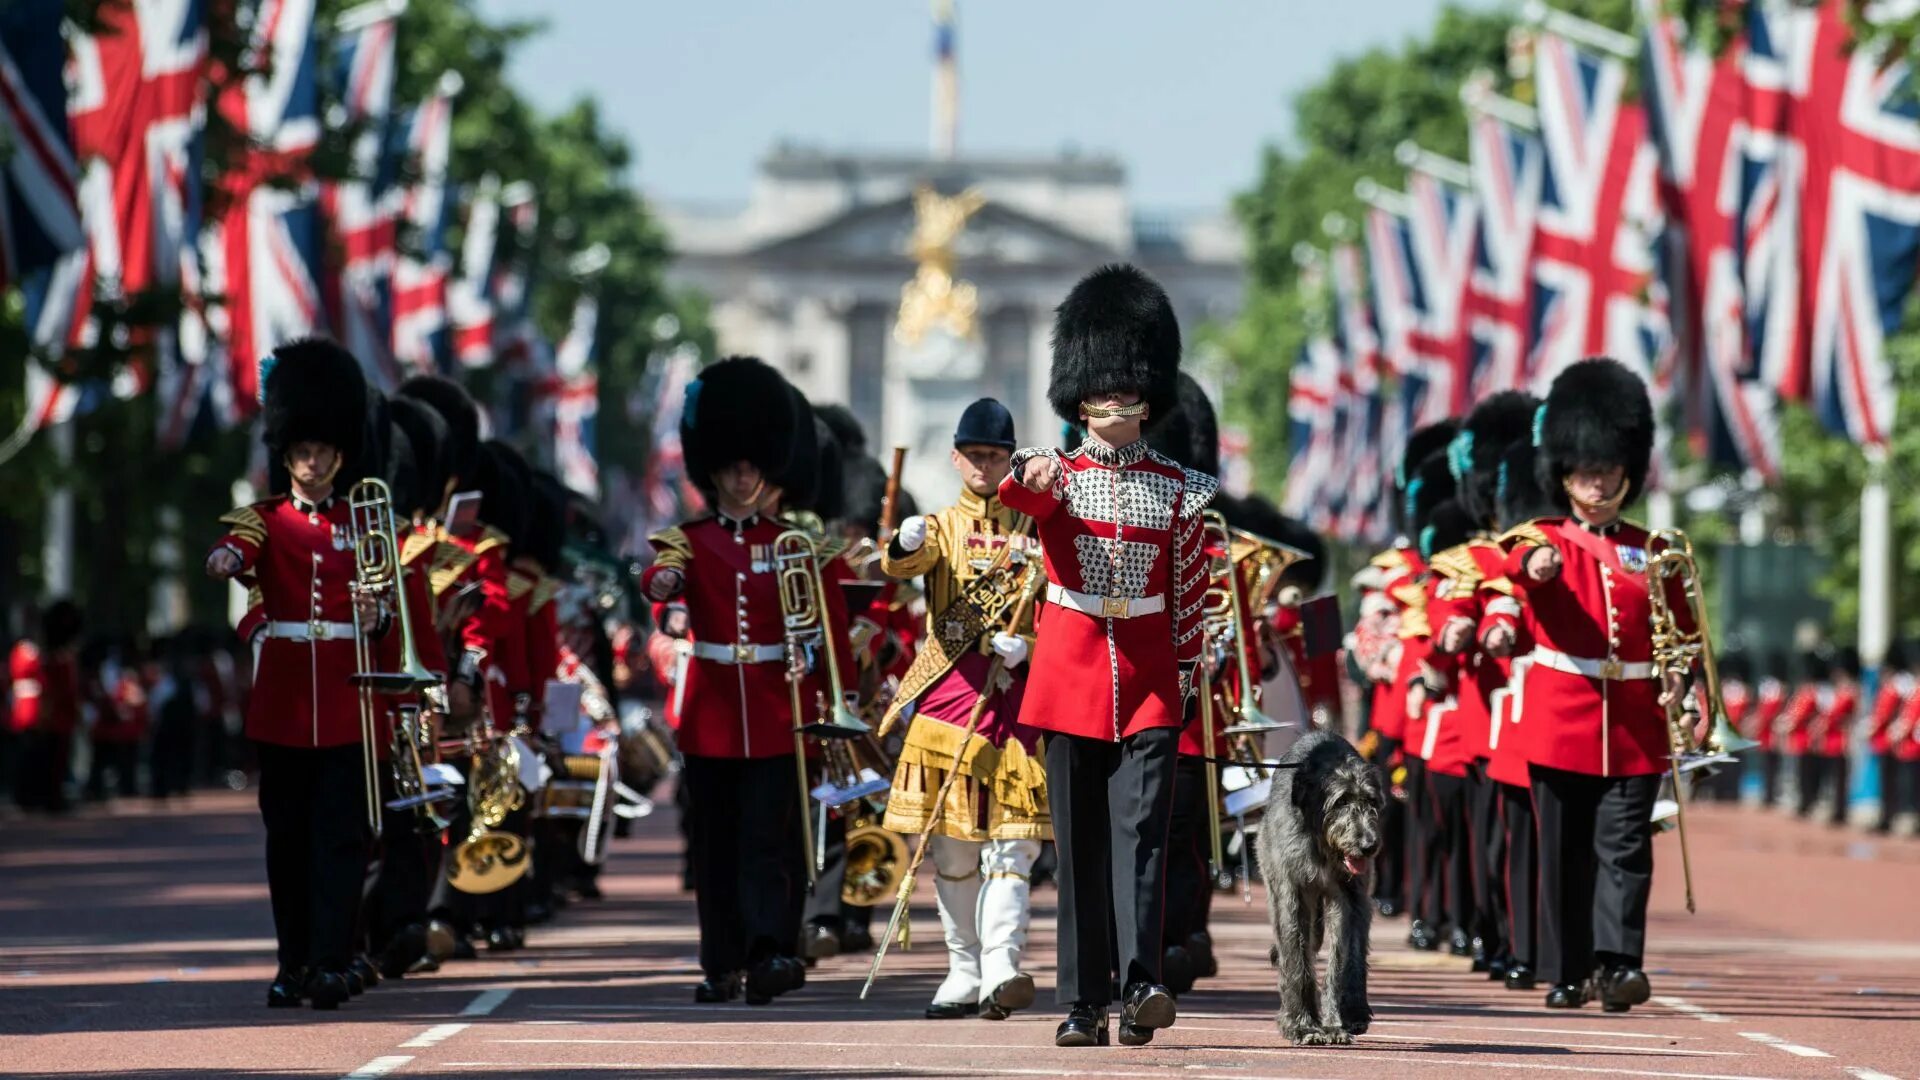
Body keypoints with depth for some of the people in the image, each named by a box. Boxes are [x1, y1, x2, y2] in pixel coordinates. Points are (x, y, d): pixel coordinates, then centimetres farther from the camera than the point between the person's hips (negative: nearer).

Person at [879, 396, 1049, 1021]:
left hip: (1014, 686, -1)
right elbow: (902, 565, -11)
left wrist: (1026, 644, -11)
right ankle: (964, 972, 12)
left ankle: (1001, 970, -21)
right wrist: (906, 542, -34)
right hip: (948, 687, 1)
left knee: (1009, 836, -12)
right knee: (950, 841, 4)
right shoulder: (942, 526, 11)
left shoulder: (1033, 525, 11)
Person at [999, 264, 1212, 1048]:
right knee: (1079, 841, 2)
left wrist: (1185, 681, 6)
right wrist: (1028, 475, -45)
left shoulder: (1176, 489, 7)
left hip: (1148, 677, 0)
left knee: (1140, 828, -12)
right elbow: (1017, 497, -22)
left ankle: (1140, 986, -21)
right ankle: (1084, 1004, 4)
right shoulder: (1054, 475, 3)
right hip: (1070, 665, 0)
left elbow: (1190, 592, 11)